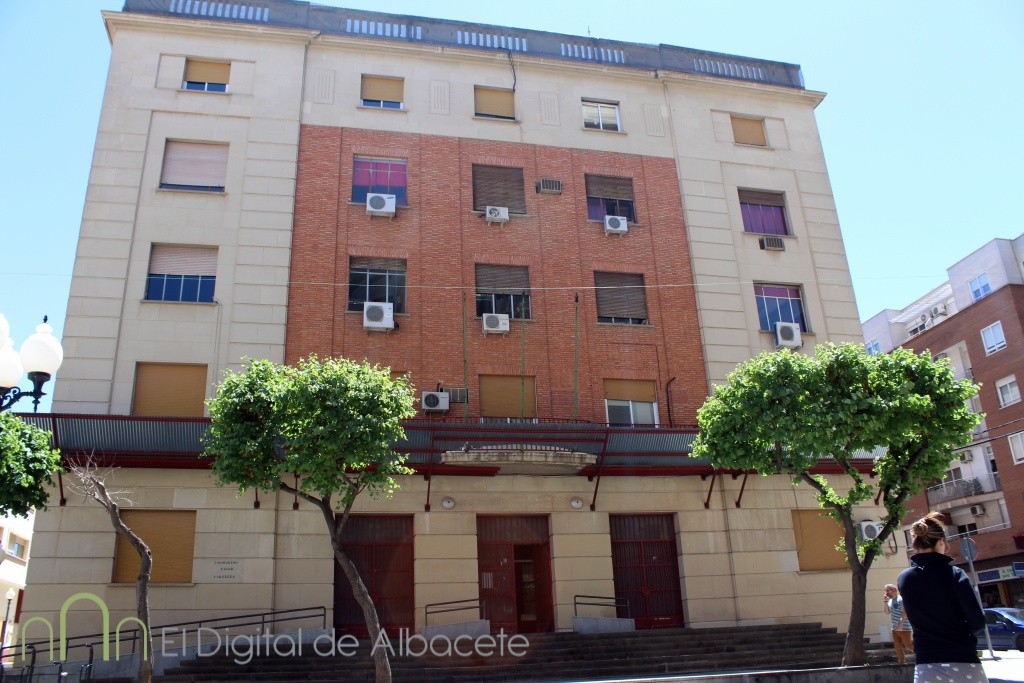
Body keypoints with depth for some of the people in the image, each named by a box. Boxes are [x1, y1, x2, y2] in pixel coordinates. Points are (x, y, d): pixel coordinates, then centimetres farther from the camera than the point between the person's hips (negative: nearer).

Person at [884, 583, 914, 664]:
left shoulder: (901, 599, -15)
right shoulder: (890, 600, 11)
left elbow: (905, 613, -21)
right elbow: (888, 613, 15)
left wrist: (901, 624, -27)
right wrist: (885, 604, -1)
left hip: (904, 628, -8)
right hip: (895, 628, 8)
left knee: (908, 645, -6)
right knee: (898, 646, 9)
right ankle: (902, 662, 16)